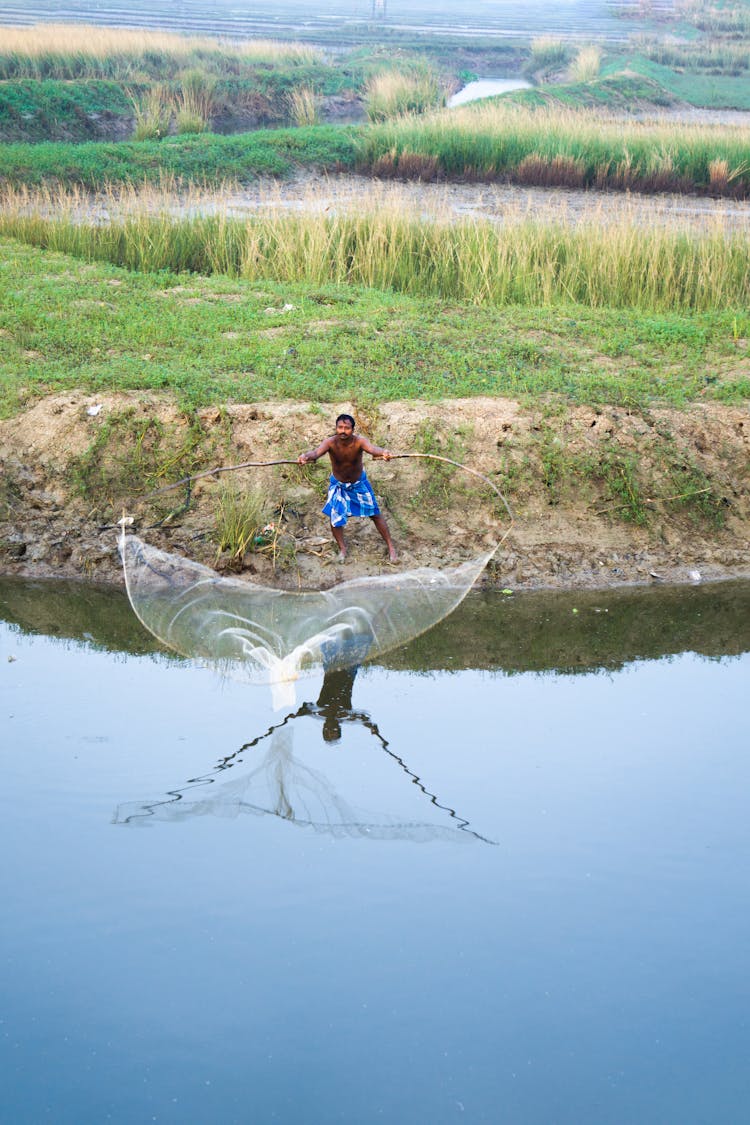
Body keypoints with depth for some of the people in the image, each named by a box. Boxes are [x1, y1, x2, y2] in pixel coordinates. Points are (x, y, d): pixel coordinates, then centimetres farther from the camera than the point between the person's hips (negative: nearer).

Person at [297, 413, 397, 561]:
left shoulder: (359, 441, -31)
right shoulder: (330, 443, -30)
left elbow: (372, 448, -52)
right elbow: (316, 452, -49)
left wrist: (383, 453, -76)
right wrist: (306, 456, -74)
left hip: (359, 483, 0)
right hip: (338, 485, 0)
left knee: (375, 514, 8)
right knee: (335, 518, 3)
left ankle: (390, 546, 26)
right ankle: (342, 549, 29)